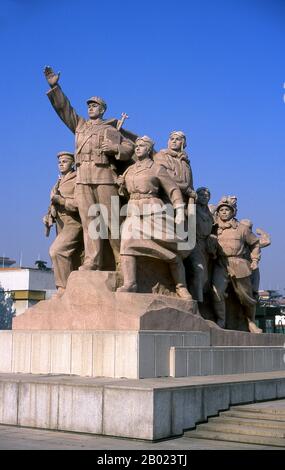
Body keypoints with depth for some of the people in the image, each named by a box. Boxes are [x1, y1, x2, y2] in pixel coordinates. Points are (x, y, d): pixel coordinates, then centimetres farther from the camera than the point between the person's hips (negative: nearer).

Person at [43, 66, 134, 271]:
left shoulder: (110, 129, 13)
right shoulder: (80, 125, 23)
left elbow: (130, 147, 10)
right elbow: (64, 108, 21)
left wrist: (114, 148, -8)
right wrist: (55, 87, 13)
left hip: (105, 176, -4)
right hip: (83, 178, 4)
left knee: (111, 219, -6)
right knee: (88, 220, -2)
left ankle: (122, 259, 0)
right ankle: (92, 260, -4)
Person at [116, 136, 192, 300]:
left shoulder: (157, 168, 3)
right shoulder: (129, 170, 19)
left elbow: (173, 190, 1)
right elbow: (124, 191, 32)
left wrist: (180, 212, -8)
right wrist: (122, 184, 9)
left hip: (154, 211, -4)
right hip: (133, 211, 4)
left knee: (172, 250, -4)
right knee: (127, 243, -22)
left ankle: (181, 287, 8)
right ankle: (130, 284, -27)